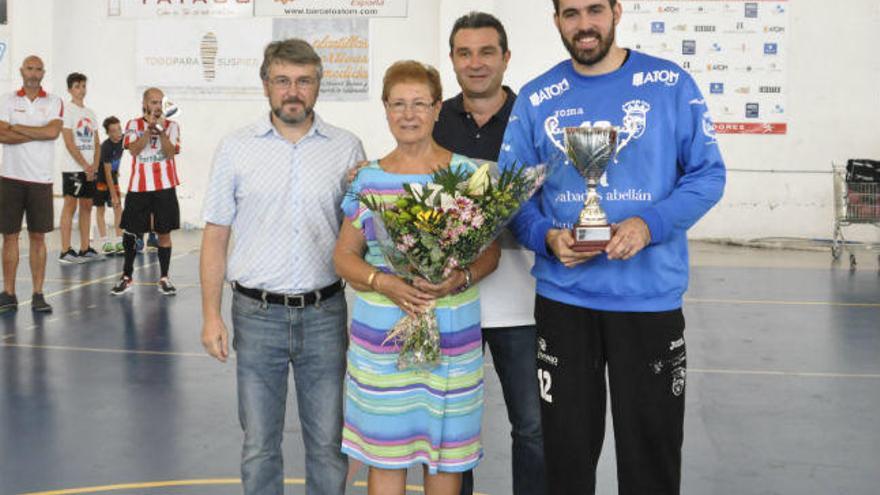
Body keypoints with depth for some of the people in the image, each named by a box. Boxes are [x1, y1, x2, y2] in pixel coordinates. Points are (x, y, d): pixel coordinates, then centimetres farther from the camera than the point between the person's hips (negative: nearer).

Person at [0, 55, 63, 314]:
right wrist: (38, 134, -10)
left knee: (38, 236, 3)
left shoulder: (54, 102, 5)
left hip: (41, 178, 0)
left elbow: (53, 131, -12)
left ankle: (38, 295, 8)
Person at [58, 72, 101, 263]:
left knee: (87, 206, 8)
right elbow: (69, 143, -13)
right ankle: (65, 251, -5)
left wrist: (94, 165, -1)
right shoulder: (68, 111, -6)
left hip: (90, 169, 7)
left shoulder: (90, 113, 15)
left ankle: (85, 249, 14)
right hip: (73, 167, -7)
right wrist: (85, 166, -14)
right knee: (70, 206, -7)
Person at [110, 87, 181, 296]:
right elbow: (134, 149, -9)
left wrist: (161, 130, -19)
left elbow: (170, 152, -7)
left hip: (164, 187, 0)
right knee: (130, 232, 5)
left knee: (164, 232, 1)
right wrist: (150, 128, -16)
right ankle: (126, 277, 17)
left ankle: (164, 278, 10)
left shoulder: (171, 126, 5)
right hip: (138, 187, 1)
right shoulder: (134, 125, 7)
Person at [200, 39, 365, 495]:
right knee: (259, 445, 10)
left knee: (328, 444, 8)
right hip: (257, 315, 0)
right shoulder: (236, 149, 2)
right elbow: (215, 238, 5)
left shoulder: (347, 148, 2)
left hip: (324, 314, 0)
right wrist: (211, 315, -1)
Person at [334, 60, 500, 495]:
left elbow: (491, 251, 3)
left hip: (453, 338, -1)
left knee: (446, 449, 8)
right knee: (384, 452, 6)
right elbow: (344, 255, 8)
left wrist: (460, 279, -17)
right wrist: (381, 281, -12)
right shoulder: (368, 179, 6)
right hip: (380, 338, 1)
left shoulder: (465, 174, 2)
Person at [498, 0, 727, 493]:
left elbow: (708, 174, -2)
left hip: (651, 296, -1)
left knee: (652, 448, 10)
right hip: (562, 297, 2)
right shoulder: (535, 99, 3)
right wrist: (548, 237, -16)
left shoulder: (671, 84, -2)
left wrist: (649, 225, -18)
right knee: (566, 448, 14)